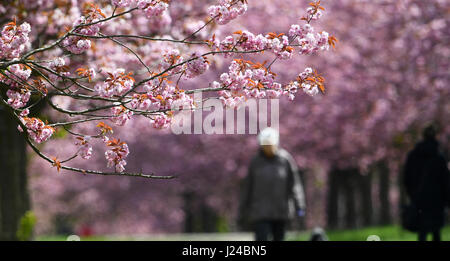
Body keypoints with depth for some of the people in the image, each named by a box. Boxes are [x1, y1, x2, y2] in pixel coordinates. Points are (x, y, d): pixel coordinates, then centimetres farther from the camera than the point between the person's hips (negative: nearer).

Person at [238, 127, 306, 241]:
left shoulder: (286, 159, 0)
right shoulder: (255, 162, 1)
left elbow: (294, 184, 0)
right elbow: (247, 187, 6)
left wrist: (299, 206, -8)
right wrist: (243, 211, 7)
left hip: (281, 211, 1)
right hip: (260, 213, -1)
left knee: (279, 239, 10)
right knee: (262, 240, -12)